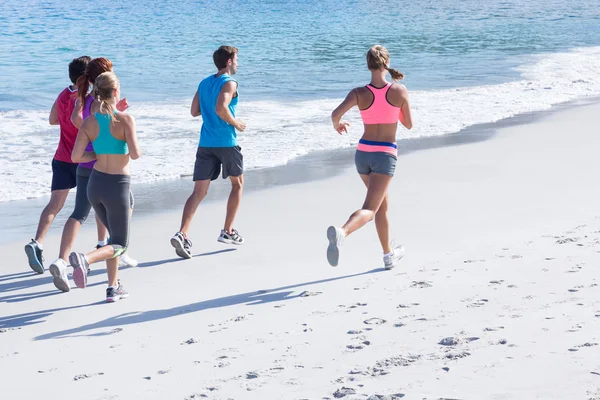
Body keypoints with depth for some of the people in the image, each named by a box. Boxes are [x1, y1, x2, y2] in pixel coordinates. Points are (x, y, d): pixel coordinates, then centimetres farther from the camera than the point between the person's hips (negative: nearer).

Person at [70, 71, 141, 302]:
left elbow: (76, 157, -6)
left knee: (115, 236, 25)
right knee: (119, 245, 6)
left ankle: (113, 287, 21)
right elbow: (135, 154, -23)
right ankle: (85, 260, -22)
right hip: (117, 185, -5)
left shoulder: (89, 122, -2)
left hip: (95, 183, 5)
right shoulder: (125, 120, -15)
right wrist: (137, 152, 1)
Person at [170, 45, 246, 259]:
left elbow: (194, 111, 15)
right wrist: (235, 123, -10)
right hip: (226, 143, -6)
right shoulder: (229, 83, -9)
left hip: (206, 143, 6)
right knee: (237, 184, 17)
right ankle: (227, 231, 17)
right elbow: (221, 108, -24)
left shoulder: (204, 83, 13)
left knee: (199, 191, 1)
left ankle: (182, 234, -16)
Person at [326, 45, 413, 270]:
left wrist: (337, 124, 1)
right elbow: (408, 124, 3)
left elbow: (336, 114, -22)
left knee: (382, 205, 23)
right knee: (370, 209, -10)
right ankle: (341, 232, -41)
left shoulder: (359, 93, -7)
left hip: (362, 152, 4)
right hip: (385, 154, -4)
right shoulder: (400, 91, -8)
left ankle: (389, 255, 35)